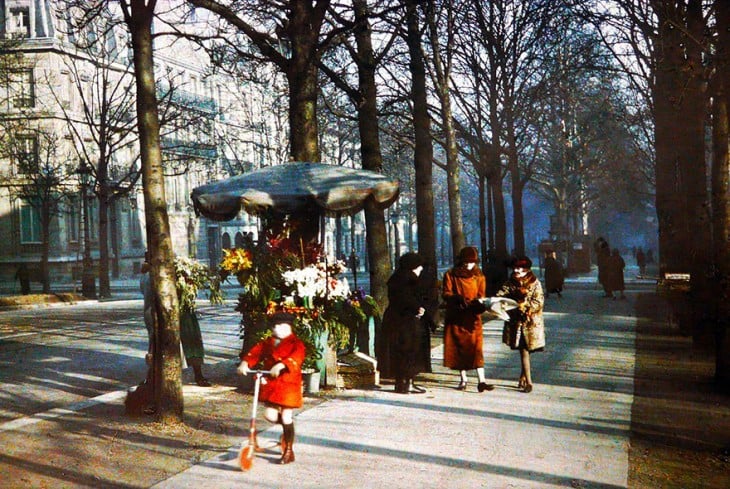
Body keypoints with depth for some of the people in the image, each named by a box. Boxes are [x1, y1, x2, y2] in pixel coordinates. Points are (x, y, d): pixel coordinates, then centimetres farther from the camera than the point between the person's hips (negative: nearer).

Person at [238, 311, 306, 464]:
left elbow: (297, 356, -26)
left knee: (286, 418, -2)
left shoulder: (295, 343, -5)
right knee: (270, 415, 0)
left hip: (289, 384, -5)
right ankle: (287, 430, 35)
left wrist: (281, 365, -43)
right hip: (270, 383, 5)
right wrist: (245, 363, -25)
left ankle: (288, 451, 12)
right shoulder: (267, 343, 11)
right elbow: (255, 352, -4)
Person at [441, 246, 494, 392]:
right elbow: (445, 293, -3)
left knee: (476, 347, -9)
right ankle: (463, 379, 15)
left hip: (472, 317, 0)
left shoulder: (479, 276, 7)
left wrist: (479, 303, -16)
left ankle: (481, 381, -15)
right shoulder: (450, 275, 2)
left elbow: (481, 295, 7)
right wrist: (457, 298, -22)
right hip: (455, 318, 0)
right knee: (458, 347, 4)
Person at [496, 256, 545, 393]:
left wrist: (523, 305, -21)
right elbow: (501, 294, -7)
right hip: (516, 321, 2)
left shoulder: (534, 283, -4)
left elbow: (538, 302, -11)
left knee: (525, 350, 1)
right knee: (523, 350, 2)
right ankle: (527, 381, 6)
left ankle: (523, 377, 19)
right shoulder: (510, 283, 5)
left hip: (531, 322, -2)